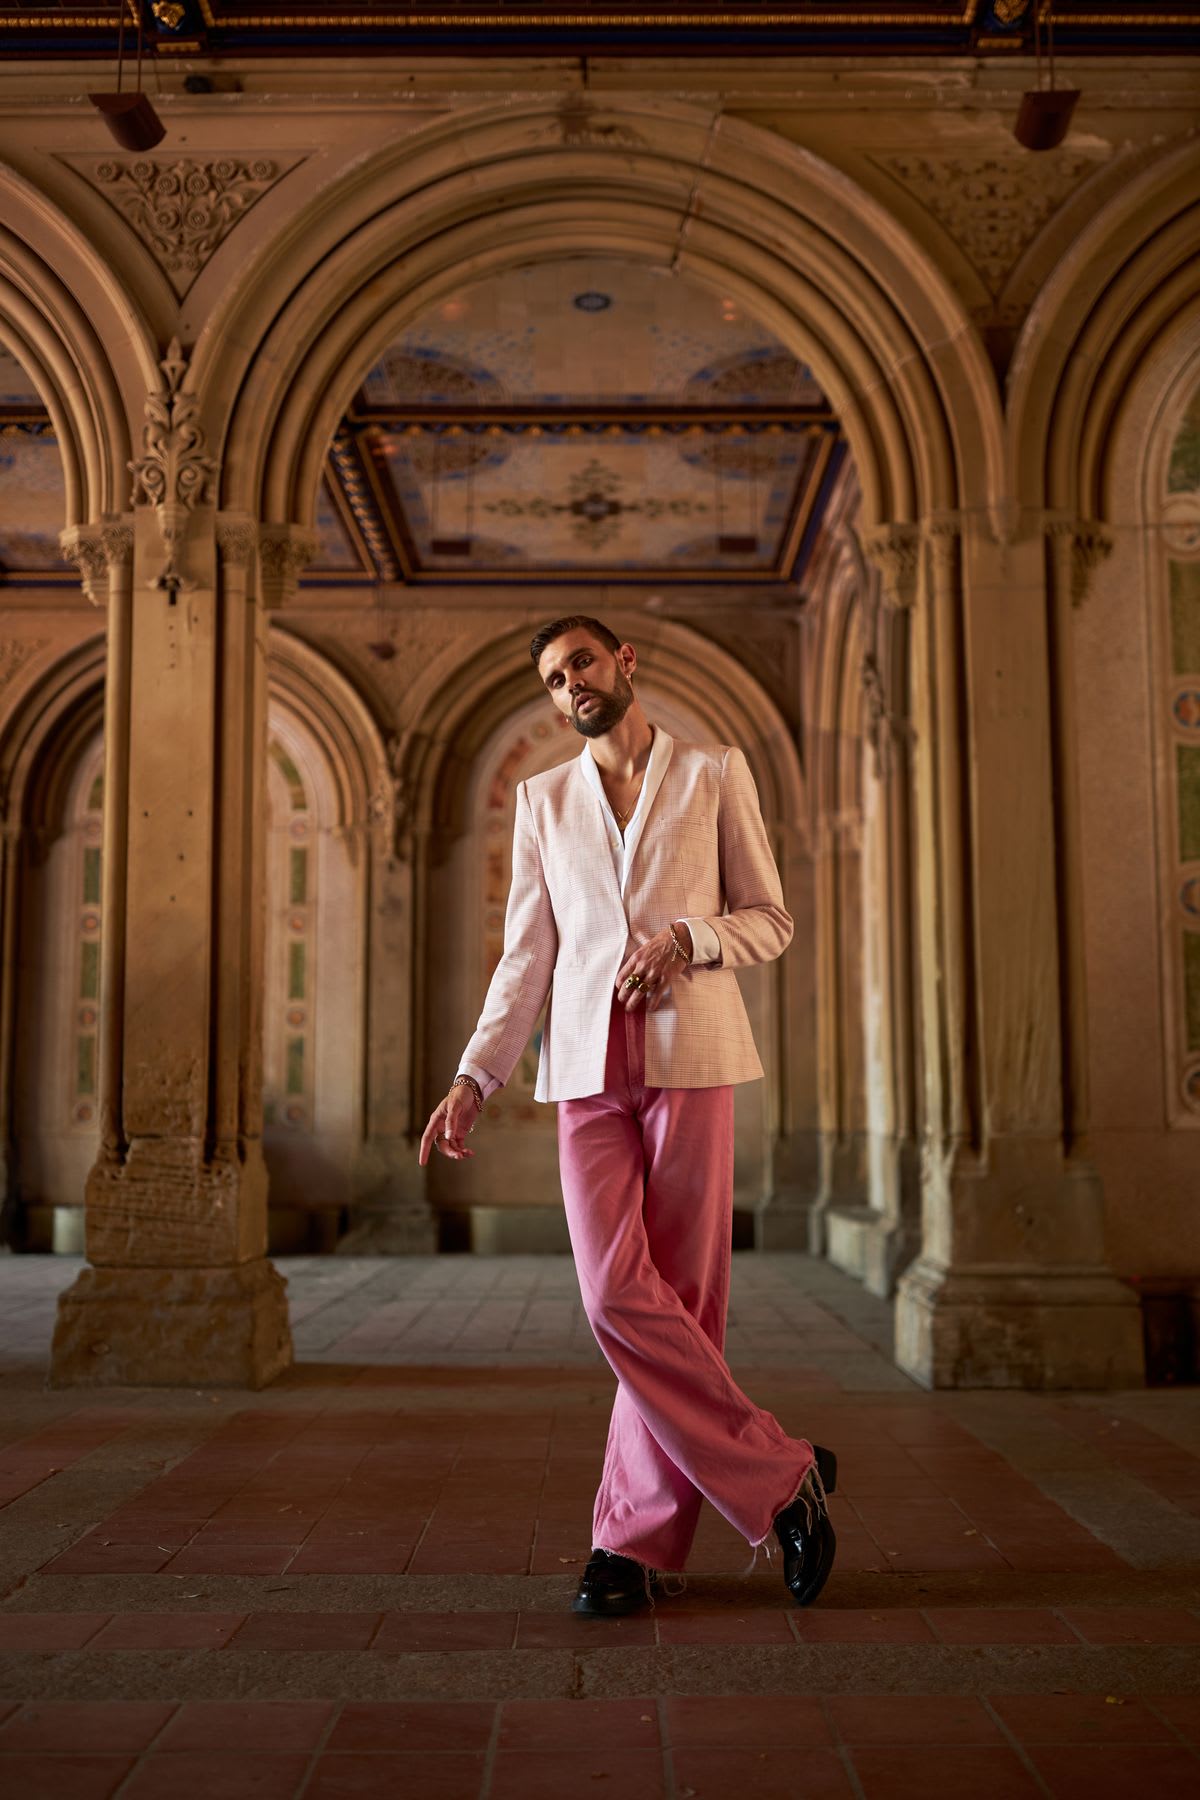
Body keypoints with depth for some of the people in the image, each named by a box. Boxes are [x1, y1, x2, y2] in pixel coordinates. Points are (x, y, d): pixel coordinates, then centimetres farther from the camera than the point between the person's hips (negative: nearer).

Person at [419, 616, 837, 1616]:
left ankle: (638, 1539, 8)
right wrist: (474, 1078, 4)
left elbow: (772, 918, 11)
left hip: (691, 1054, -2)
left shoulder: (715, 775, 11)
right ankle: (781, 1475, 3)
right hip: (587, 1065, 2)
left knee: (681, 1299, -4)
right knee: (617, 1296, -10)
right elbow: (526, 956, 15)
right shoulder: (543, 800, 18)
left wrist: (688, 939, -10)